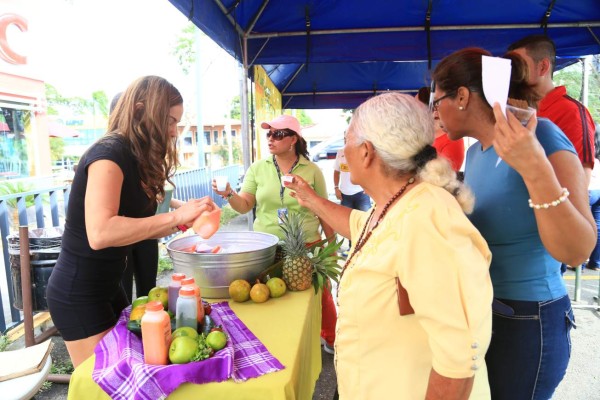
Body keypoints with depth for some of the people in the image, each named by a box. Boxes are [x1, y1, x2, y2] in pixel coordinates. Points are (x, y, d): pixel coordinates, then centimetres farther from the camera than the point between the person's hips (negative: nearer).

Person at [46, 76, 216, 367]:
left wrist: (183, 221, -7)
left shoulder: (132, 158, 6)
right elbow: (100, 233, -34)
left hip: (107, 287, 9)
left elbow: (132, 227, 5)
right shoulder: (109, 153, -22)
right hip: (78, 295, -9)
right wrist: (175, 216, -33)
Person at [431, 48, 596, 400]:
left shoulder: (542, 137, -19)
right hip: (477, 311, 8)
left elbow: (576, 251, -28)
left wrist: (535, 169, -38)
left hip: (527, 321, -7)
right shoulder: (475, 152, 4)